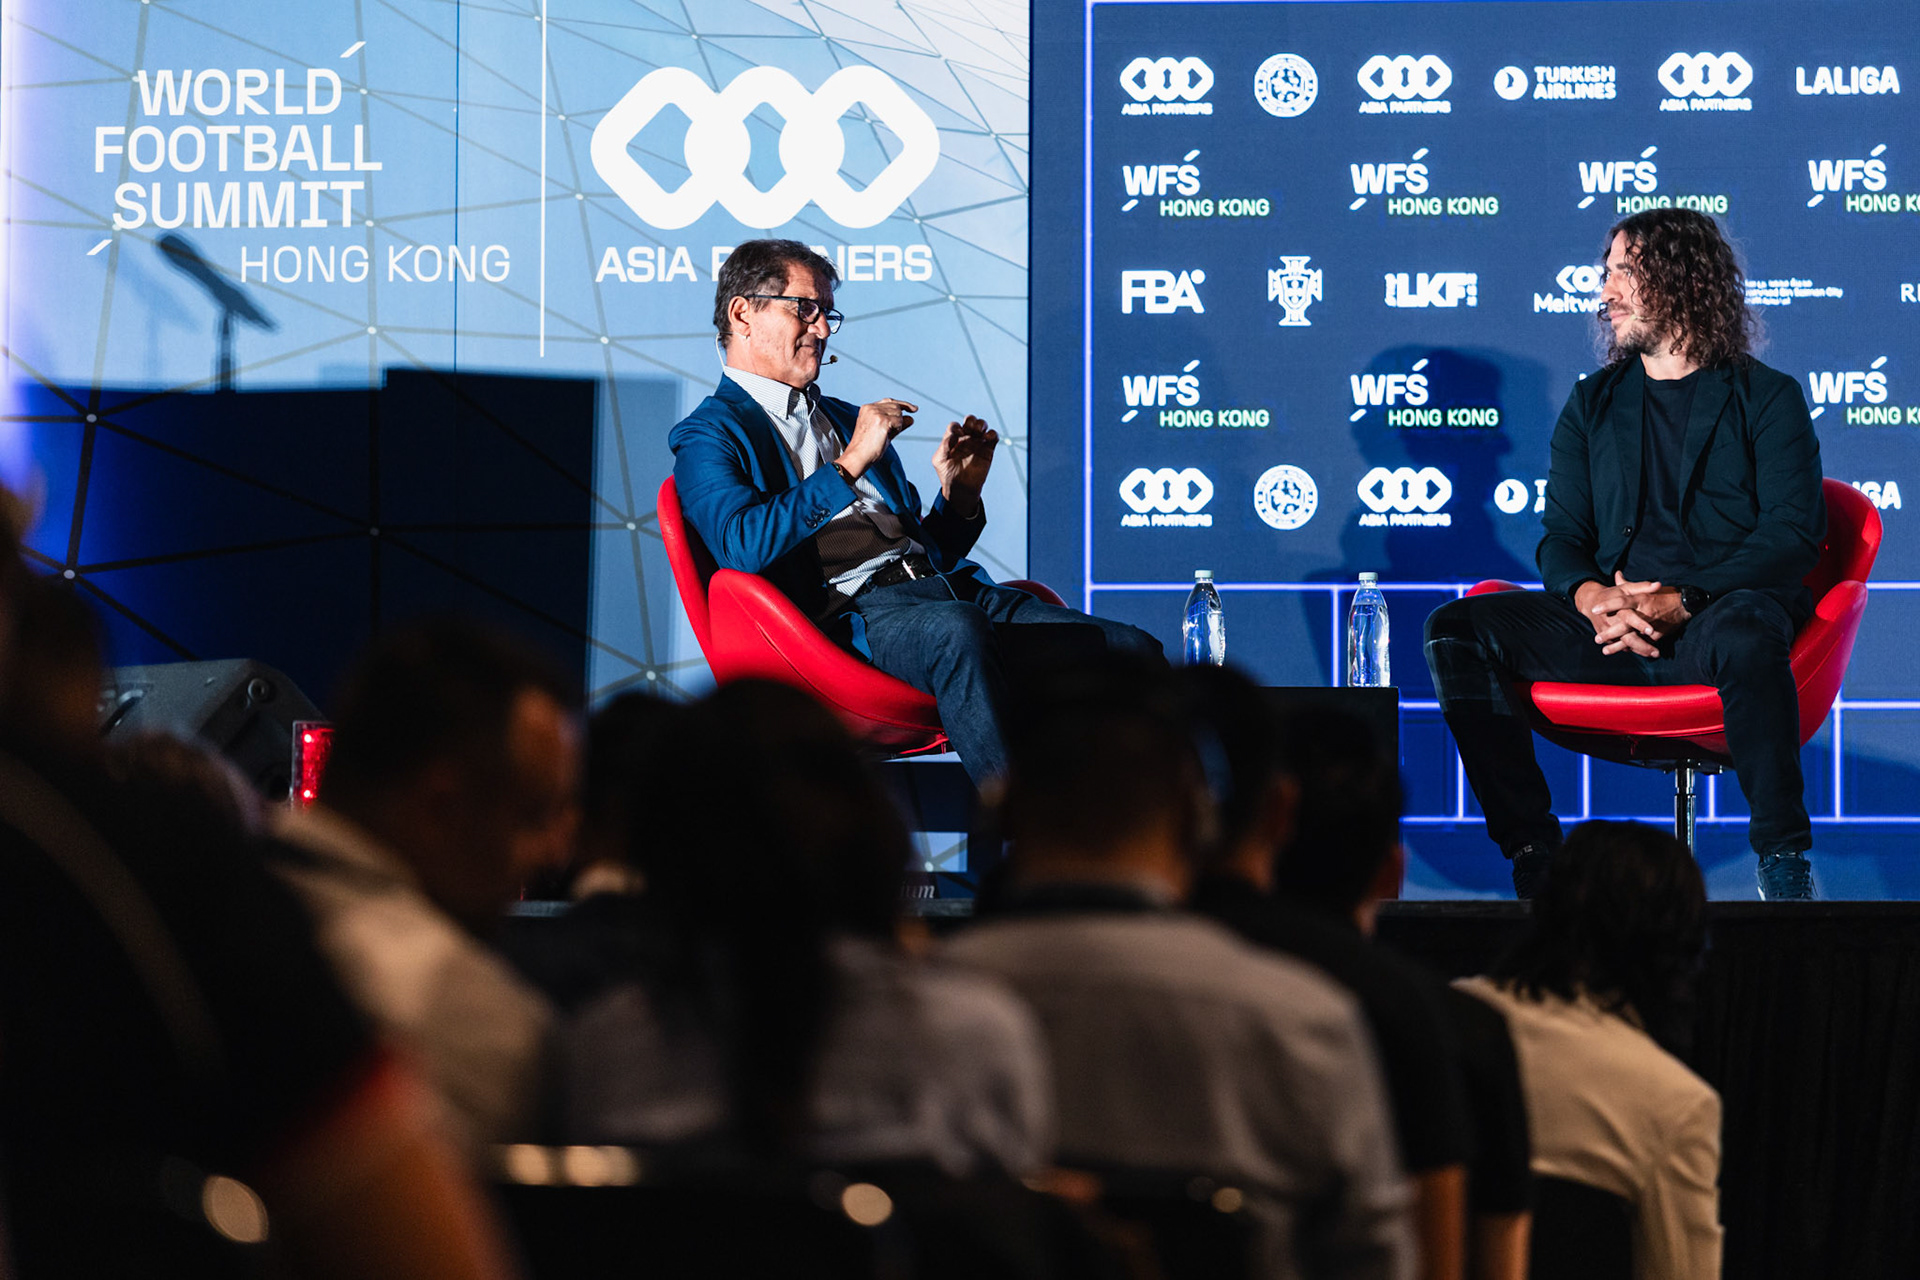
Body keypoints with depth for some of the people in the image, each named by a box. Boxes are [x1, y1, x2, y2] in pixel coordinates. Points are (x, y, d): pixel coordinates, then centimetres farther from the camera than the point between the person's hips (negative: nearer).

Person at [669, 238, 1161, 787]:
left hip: (946, 585, 7)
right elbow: (743, 547, -12)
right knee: (955, 628, -41)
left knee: (1133, 650, -16)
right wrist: (850, 464, -12)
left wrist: (959, 493, 14)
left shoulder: (848, 419, 33)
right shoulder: (710, 434, 10)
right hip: (846, 610, -7)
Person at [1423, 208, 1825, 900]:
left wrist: (1679, 603, -18)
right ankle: (1533, 852, -19)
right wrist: (1593, 597, -11)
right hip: (1612, 624, 5)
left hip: (1726, 610, -5)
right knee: (1455, 631, -17)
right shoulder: (1594, 403, 21)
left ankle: (1783, 862, -28)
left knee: (1744, 640, -42)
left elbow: (1794, 535, -5)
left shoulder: (1768, 397, 6)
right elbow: (1561, 537, 14)